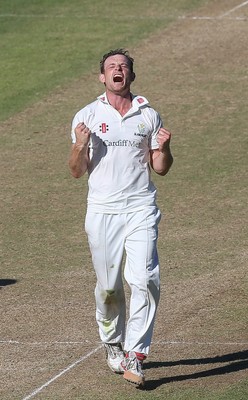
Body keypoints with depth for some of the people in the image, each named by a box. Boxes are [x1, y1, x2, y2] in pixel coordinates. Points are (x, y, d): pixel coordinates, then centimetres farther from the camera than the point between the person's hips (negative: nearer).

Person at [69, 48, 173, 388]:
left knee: (143, 280, -15)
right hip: (102, 212, 0)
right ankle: (113, 344, 27)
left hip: (141, 210, 0)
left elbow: (161, 169, 13)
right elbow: (77, 171, 6)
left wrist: (163, 147, -7)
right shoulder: (87, 116, 5)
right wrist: (80, 146, -13)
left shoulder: (149, 115, 8)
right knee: (108, 287, 4)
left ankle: (135, 356, -14)